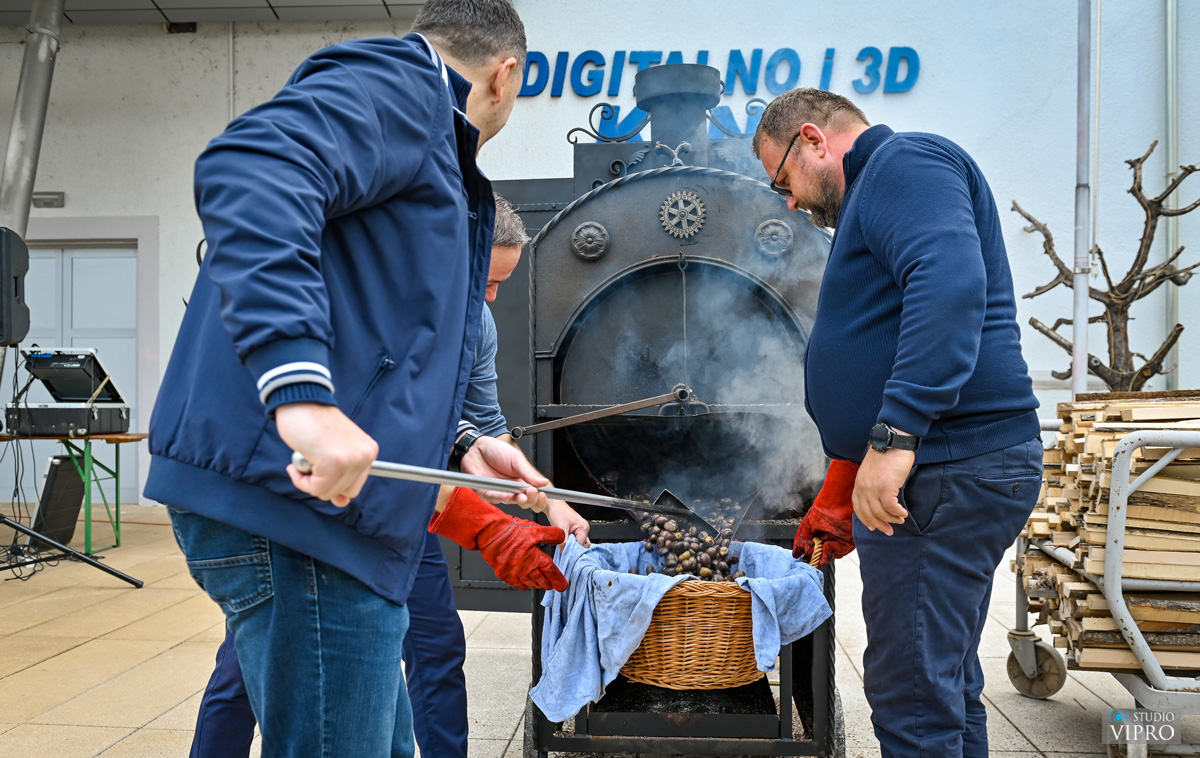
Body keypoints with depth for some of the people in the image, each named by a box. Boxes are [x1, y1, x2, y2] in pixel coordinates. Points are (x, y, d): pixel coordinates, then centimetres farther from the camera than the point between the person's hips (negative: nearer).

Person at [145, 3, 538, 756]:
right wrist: (301, 390, -34)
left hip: (326, 506, 11)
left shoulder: (434, 150, 27)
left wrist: (459, 447, 21)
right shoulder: (399, 81, -3)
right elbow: (252, 168, -25)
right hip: (300, 499, -11)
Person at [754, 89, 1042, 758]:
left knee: (913, 695, -5)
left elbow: (951, 282, -27)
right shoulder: (882, 188, 26)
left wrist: (895, 435, -32)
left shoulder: (906, 161, -6)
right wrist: (838, 496, 29)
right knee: (948, 686, 19)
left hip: (945, 471, -11)